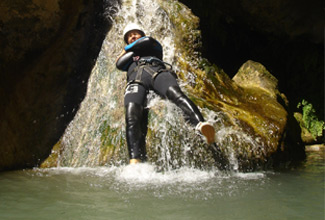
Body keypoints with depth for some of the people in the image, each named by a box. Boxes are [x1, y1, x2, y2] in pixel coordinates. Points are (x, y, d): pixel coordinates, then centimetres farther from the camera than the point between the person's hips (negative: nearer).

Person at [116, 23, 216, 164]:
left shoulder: (154, 48, 39)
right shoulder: (126, 58, 43)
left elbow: (147, 41, 16)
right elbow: (119, 64, 21)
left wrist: (128, 49, 31)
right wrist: (134, 51, 26)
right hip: (136, 79, 1)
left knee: (176, 94, -37)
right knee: (131, 117, -30)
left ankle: (201, 125, -65)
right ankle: (136, 160, -47)